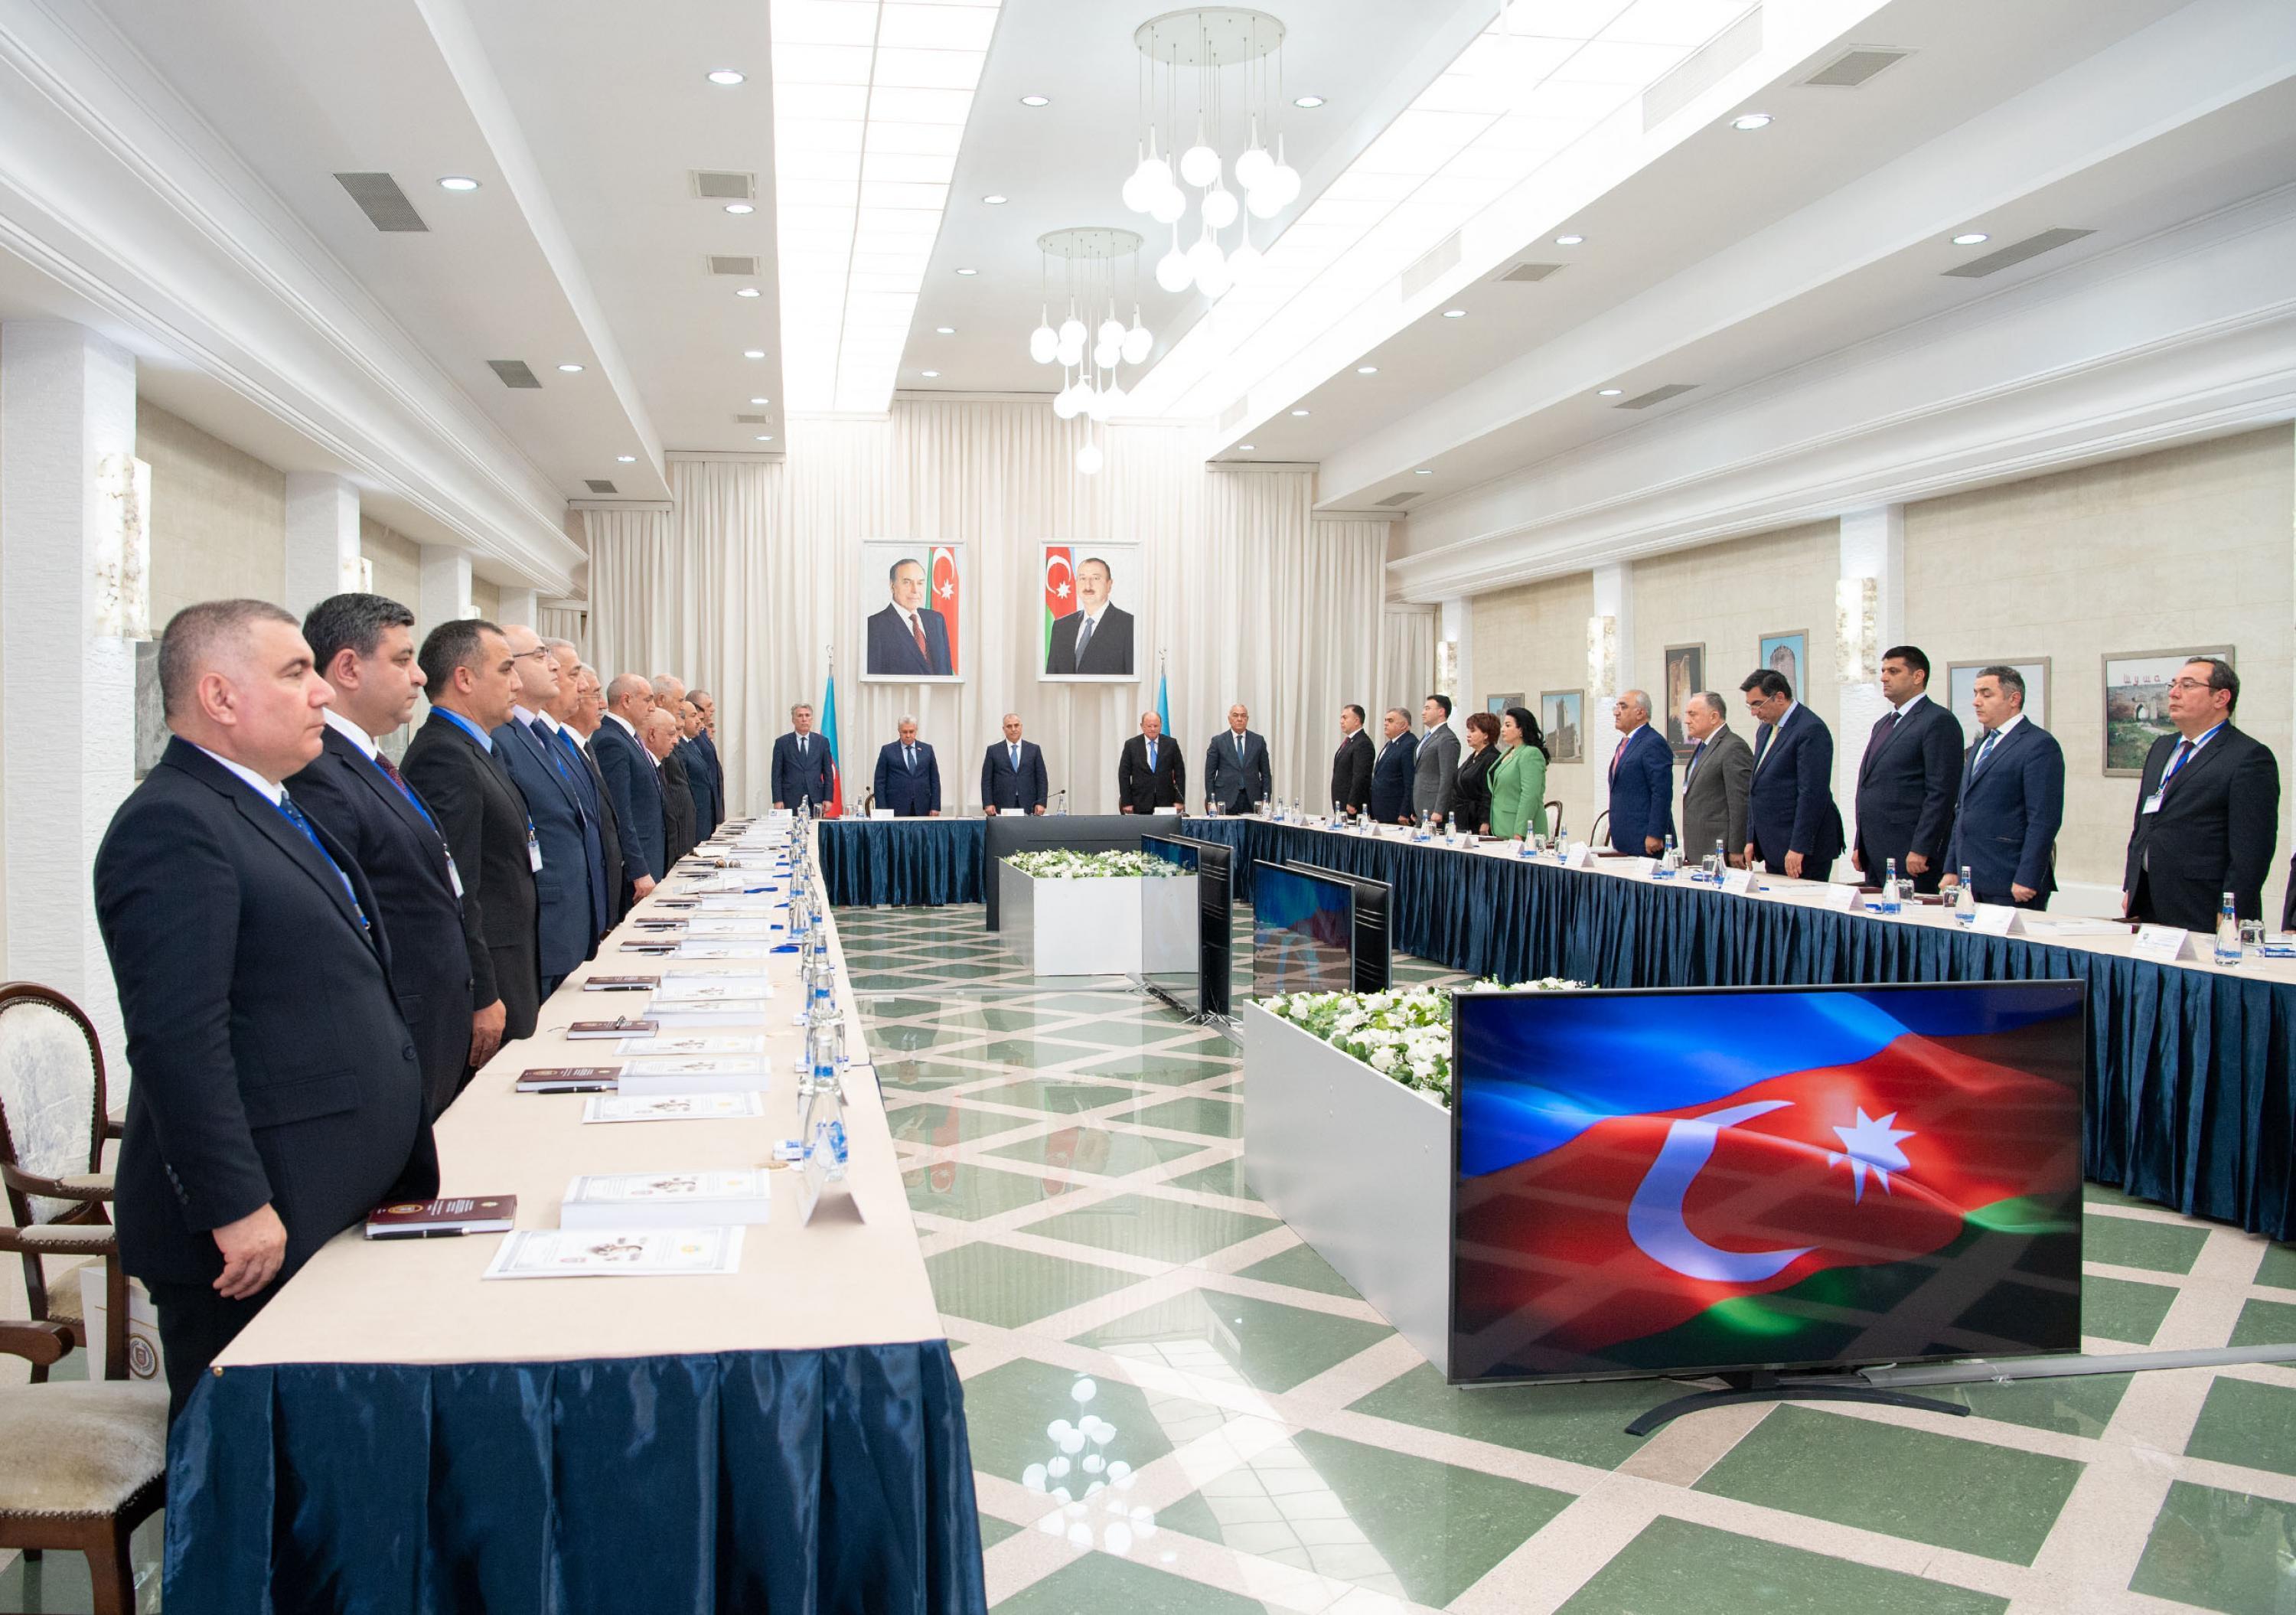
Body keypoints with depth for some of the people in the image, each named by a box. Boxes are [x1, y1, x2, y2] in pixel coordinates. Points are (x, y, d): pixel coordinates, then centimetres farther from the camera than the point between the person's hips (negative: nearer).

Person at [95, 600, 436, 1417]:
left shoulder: (266, 811, 16)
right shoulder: (171, 826, -17)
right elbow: (177, 1038, -23)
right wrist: (236, 1209, -23)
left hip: (338, 1206, 9)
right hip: (259, 1227, -9)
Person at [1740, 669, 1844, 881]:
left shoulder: (1811, 729, -14)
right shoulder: (1765, 730, 15)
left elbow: (1813, 794, -19)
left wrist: (1799, 848, -20)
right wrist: (1752, 839, 16)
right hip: (1773, 850, 9)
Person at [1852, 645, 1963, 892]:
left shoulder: (1939, 721, -7)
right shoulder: (1883, 723, 20)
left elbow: (1942, 793, -14)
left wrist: (1920, 850, -19)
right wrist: (1860, 845, 17)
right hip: (1874, 854, 8)